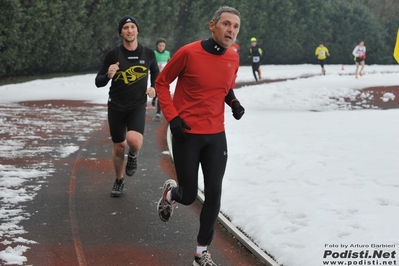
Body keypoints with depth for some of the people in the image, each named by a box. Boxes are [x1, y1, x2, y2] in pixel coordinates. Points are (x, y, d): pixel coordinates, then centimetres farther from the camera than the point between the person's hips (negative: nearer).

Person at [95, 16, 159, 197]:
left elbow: (156, 73, 16)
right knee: (119, 146, 9)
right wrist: (108, 75, -27)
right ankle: (119, 181, 34)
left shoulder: (148, 54, -3)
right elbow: (98, 82, -5)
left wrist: (154, 88, -4)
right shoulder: (113, 55, -7)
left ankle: (133, 155, 11)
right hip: (116, 107, 1)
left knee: (134, 140, -26)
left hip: (138, 106, 0)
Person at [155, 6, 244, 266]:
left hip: (216, 136, 4)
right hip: (187, 134, -4)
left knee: (214, 194, -1)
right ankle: (170, 193, 42)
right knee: (189, 196, 3)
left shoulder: (233, 58, 0)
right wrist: (172, 117, -13)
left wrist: (234, 103, -2)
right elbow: (162, 83, -4)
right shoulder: (189, 53, -16)